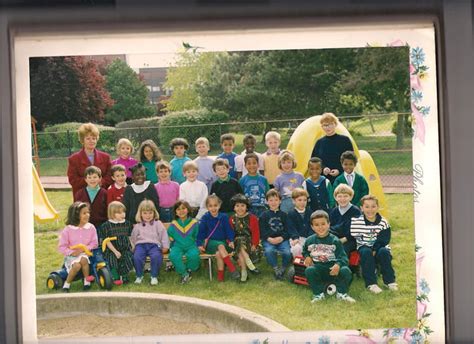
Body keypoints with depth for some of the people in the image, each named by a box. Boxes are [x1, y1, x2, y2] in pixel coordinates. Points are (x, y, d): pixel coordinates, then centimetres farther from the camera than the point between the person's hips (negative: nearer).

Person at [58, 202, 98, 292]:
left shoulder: (91, 228, -2)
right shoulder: (68, 229, -7)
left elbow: (94, 244, 0)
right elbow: (61, 246, -3)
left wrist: (84, 249, -16)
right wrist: (71, 252, -18)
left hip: (85, 253, 1)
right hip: (71, 255, -1)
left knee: (83, 259, -34)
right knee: (77, 265, -33)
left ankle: (87, 281, -13)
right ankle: (67, 284, -9)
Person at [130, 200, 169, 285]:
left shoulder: (158, 224, 14)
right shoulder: (137, 226, 19)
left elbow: (164, 235, 9)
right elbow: (133, 238, 22)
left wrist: (165, 246, 0)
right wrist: (132, 248, 12)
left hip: (154, 244, -1)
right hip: (140, 244, 1)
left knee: (156, 256, -34)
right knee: (137, 257, -31)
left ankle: (154, 276, -15)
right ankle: (139, 276, -8)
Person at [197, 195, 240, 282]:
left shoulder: (224, 217, 6)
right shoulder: (205, 218, 3)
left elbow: (228, 230, 9)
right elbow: (200, 232, 5)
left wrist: (231, 241, -5)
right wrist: (199, 244, -5)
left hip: (223, 241, 1)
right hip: (210, 242, -1)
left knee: (218, 253, -33)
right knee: (221, 246, -34)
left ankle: (220, 276, -27)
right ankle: (232, 269, -38)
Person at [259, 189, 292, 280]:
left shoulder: (283, 215, 14)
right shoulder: (264, 215, 11)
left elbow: (287, 230, 6)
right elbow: (262, 230, 2)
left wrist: (281, 238, -12)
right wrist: (269, 238, -14)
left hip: (282, 239, 1)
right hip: (268, 240, -1)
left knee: (287, 252, -27)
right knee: (268, 251, -32)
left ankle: (283, 268, 4)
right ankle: (276, 269, -8)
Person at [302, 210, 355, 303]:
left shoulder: (334, 240, -3)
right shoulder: (309, 240, 6)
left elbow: (343, 257, -7)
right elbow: (305, 251, 26)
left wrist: (338, 264, -29)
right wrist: (307, 257, 2)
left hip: (333, 269, -1)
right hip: (317, 268, 1)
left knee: (345, 270, -30)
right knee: (309, 270, -31)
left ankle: (341, 293, -4)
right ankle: (318, 294, -11)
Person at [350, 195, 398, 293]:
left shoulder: (383, 222, -4)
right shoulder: (356, 221, -5)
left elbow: (383, 240, -10)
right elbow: (353, 236, -7)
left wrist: (375, 250, -23)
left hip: (378, 248, 1)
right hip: (364, 247, -1)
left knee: (384, 252, -31)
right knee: (366, 252, -33)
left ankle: (389, 281, -14)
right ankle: (371, 283, -29)